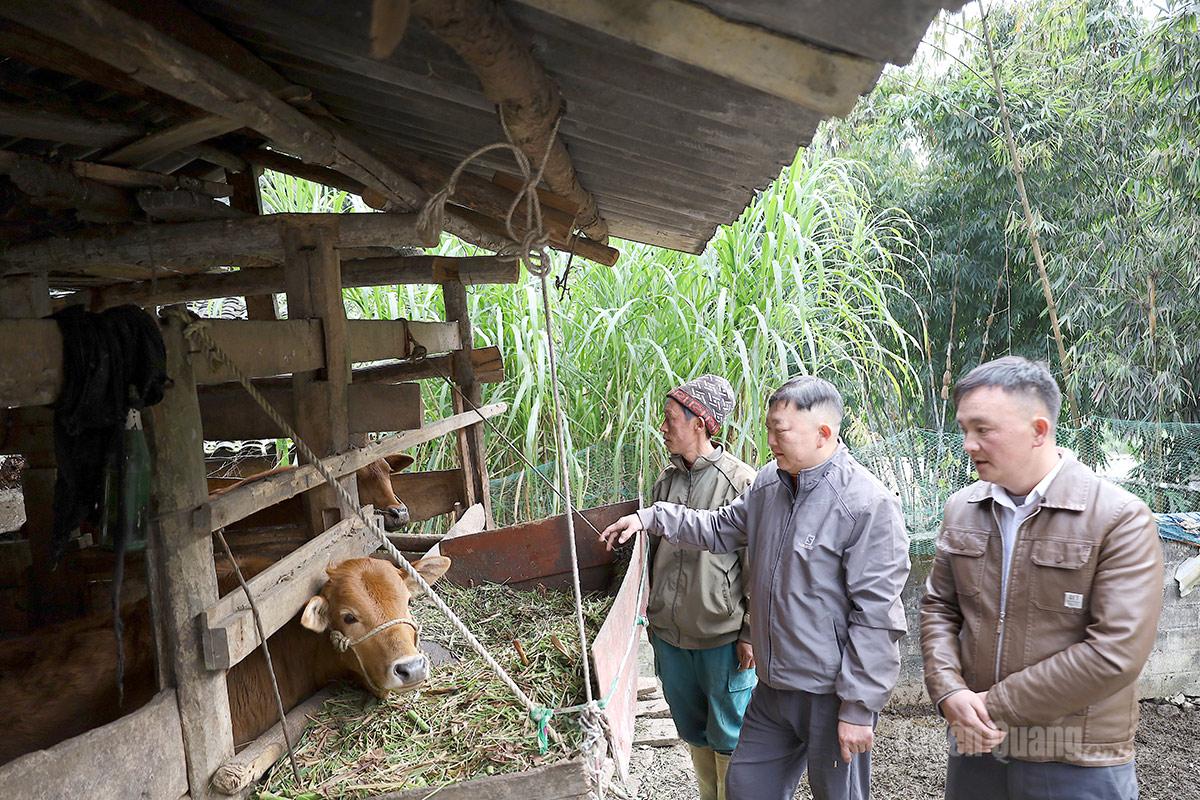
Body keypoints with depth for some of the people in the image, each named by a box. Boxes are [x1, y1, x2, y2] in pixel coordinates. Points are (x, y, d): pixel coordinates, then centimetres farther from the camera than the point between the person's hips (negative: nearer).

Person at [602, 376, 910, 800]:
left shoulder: (869, 506, -21)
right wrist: (651, 518, 10)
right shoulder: (769, 483, 2)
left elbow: (876, 618, -20)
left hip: (832, 693, -7)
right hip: (773, 685, 7)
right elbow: (721, 528, 18)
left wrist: (859, 707, -18)